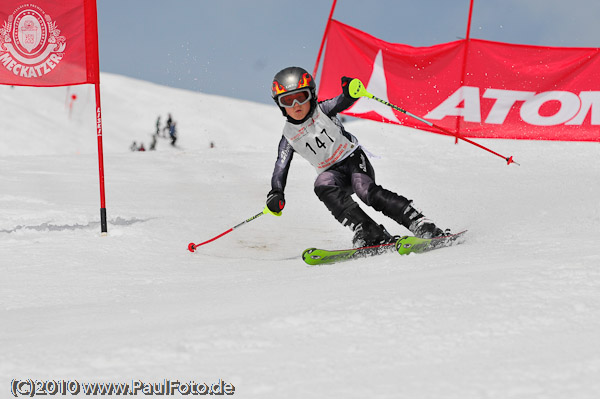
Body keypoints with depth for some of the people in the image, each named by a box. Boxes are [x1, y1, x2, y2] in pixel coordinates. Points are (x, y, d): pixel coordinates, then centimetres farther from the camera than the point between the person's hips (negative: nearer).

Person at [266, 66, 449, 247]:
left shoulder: (323, 110, -3)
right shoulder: (289, 137, 4)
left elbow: (345, 101, -19)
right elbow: (281, 167, 0)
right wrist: (275, 193, -19)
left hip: (353, 158, -3)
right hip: (332, 171, 3)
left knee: (366, 190, -31)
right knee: (322, 186, -32)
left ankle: (422, 225, -34)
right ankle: (367, 231, -40)